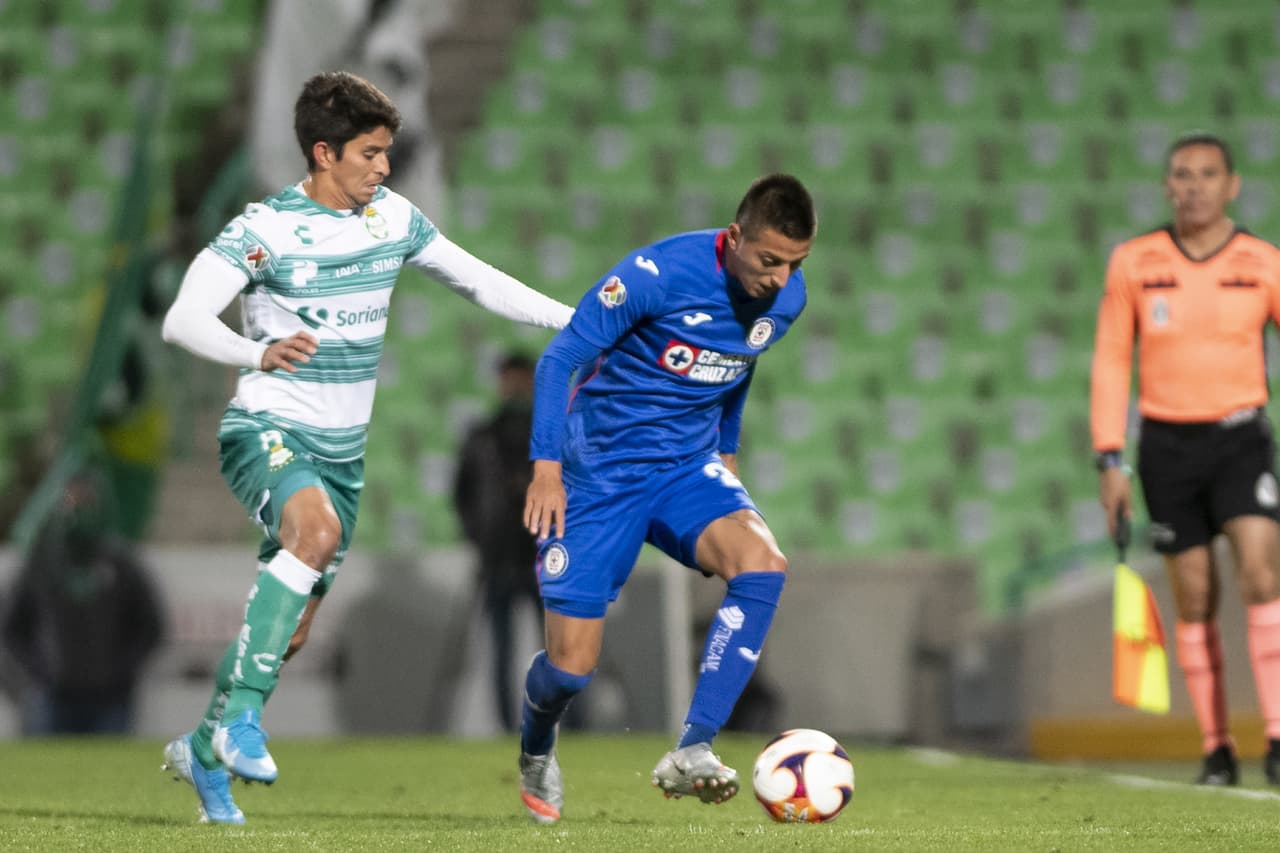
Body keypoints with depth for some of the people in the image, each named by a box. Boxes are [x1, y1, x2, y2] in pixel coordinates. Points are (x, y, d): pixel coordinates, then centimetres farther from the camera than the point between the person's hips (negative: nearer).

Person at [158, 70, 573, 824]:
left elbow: (478, 281, 15)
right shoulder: (265, 230, -14)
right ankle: (241, 715, -34)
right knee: (316, 530, -36)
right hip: (269, 429, -6)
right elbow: (184, 319, -25)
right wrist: (258, 352, -44)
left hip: (342, 449, 7)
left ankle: (204, 752, 29)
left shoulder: (392, 217, 4)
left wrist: (581, 322, 10)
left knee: (292, 627, 9)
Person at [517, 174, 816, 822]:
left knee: (762, 564, -28)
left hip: (688, 467, 4)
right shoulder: (658, 274, -22)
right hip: (601, 472, -4)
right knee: (571, 667, -5)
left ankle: (690, 752, -25)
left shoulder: (786, 297, -4)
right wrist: (547, 468, -19)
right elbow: (561, 358, -14)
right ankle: (536, 754, 32)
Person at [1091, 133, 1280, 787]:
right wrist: (1109, 462, -1)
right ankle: (1217, 749, 11)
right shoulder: (1134, 262, 1)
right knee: (1195, 597, 3)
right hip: (1167, 444, 1)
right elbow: (1110, 362, 4)